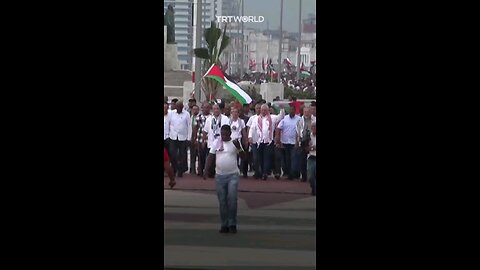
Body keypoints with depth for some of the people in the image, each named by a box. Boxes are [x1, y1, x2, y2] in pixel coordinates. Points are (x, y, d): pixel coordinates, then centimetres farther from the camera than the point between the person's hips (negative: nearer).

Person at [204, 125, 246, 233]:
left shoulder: (235, 142, 0)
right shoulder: (216, 142, 5)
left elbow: (243, 157, -3)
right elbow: (211, 157, 8)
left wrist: (239, 148, -20)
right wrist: (206, 171, 1)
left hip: (233, 175, -3)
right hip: (220, 175, 3)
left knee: (232, 198, -13)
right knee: (222, 201, 5)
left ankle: (232, 223, -5)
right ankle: (224, 224, 13)